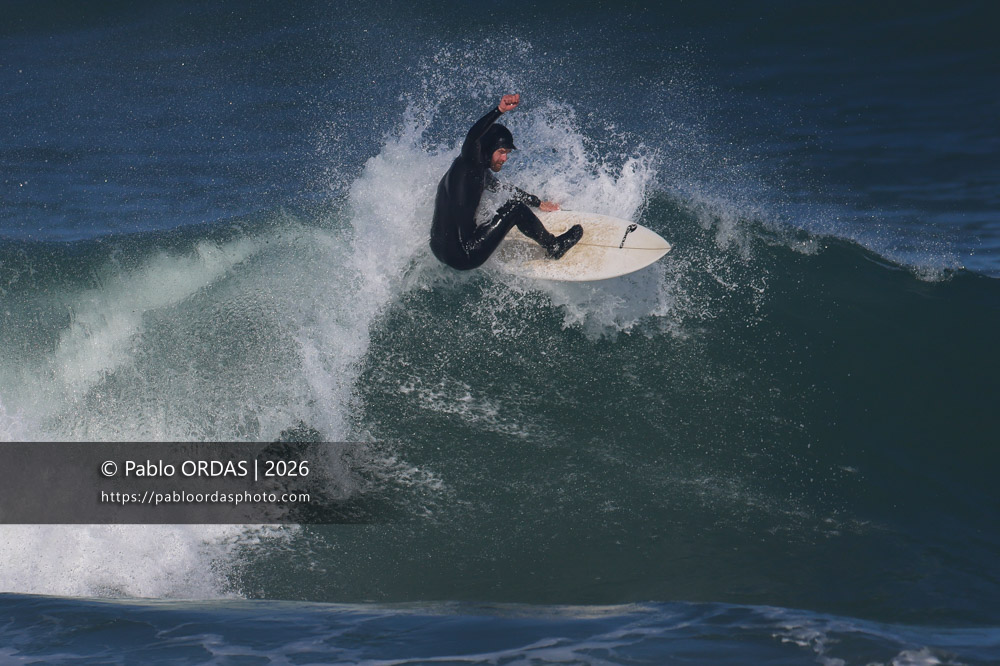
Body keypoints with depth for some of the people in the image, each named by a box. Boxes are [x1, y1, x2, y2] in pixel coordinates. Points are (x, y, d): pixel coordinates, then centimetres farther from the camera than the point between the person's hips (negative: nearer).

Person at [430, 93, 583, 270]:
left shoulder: (480, 171, 15)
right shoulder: (468, 164, -13)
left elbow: (503, 188, 34)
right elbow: (473, 137, -36)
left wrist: (539, 203, 43)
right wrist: (499, 111, -46)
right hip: (463, 257, -11)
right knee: (515, 207, -8)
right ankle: (553, 246, 10)